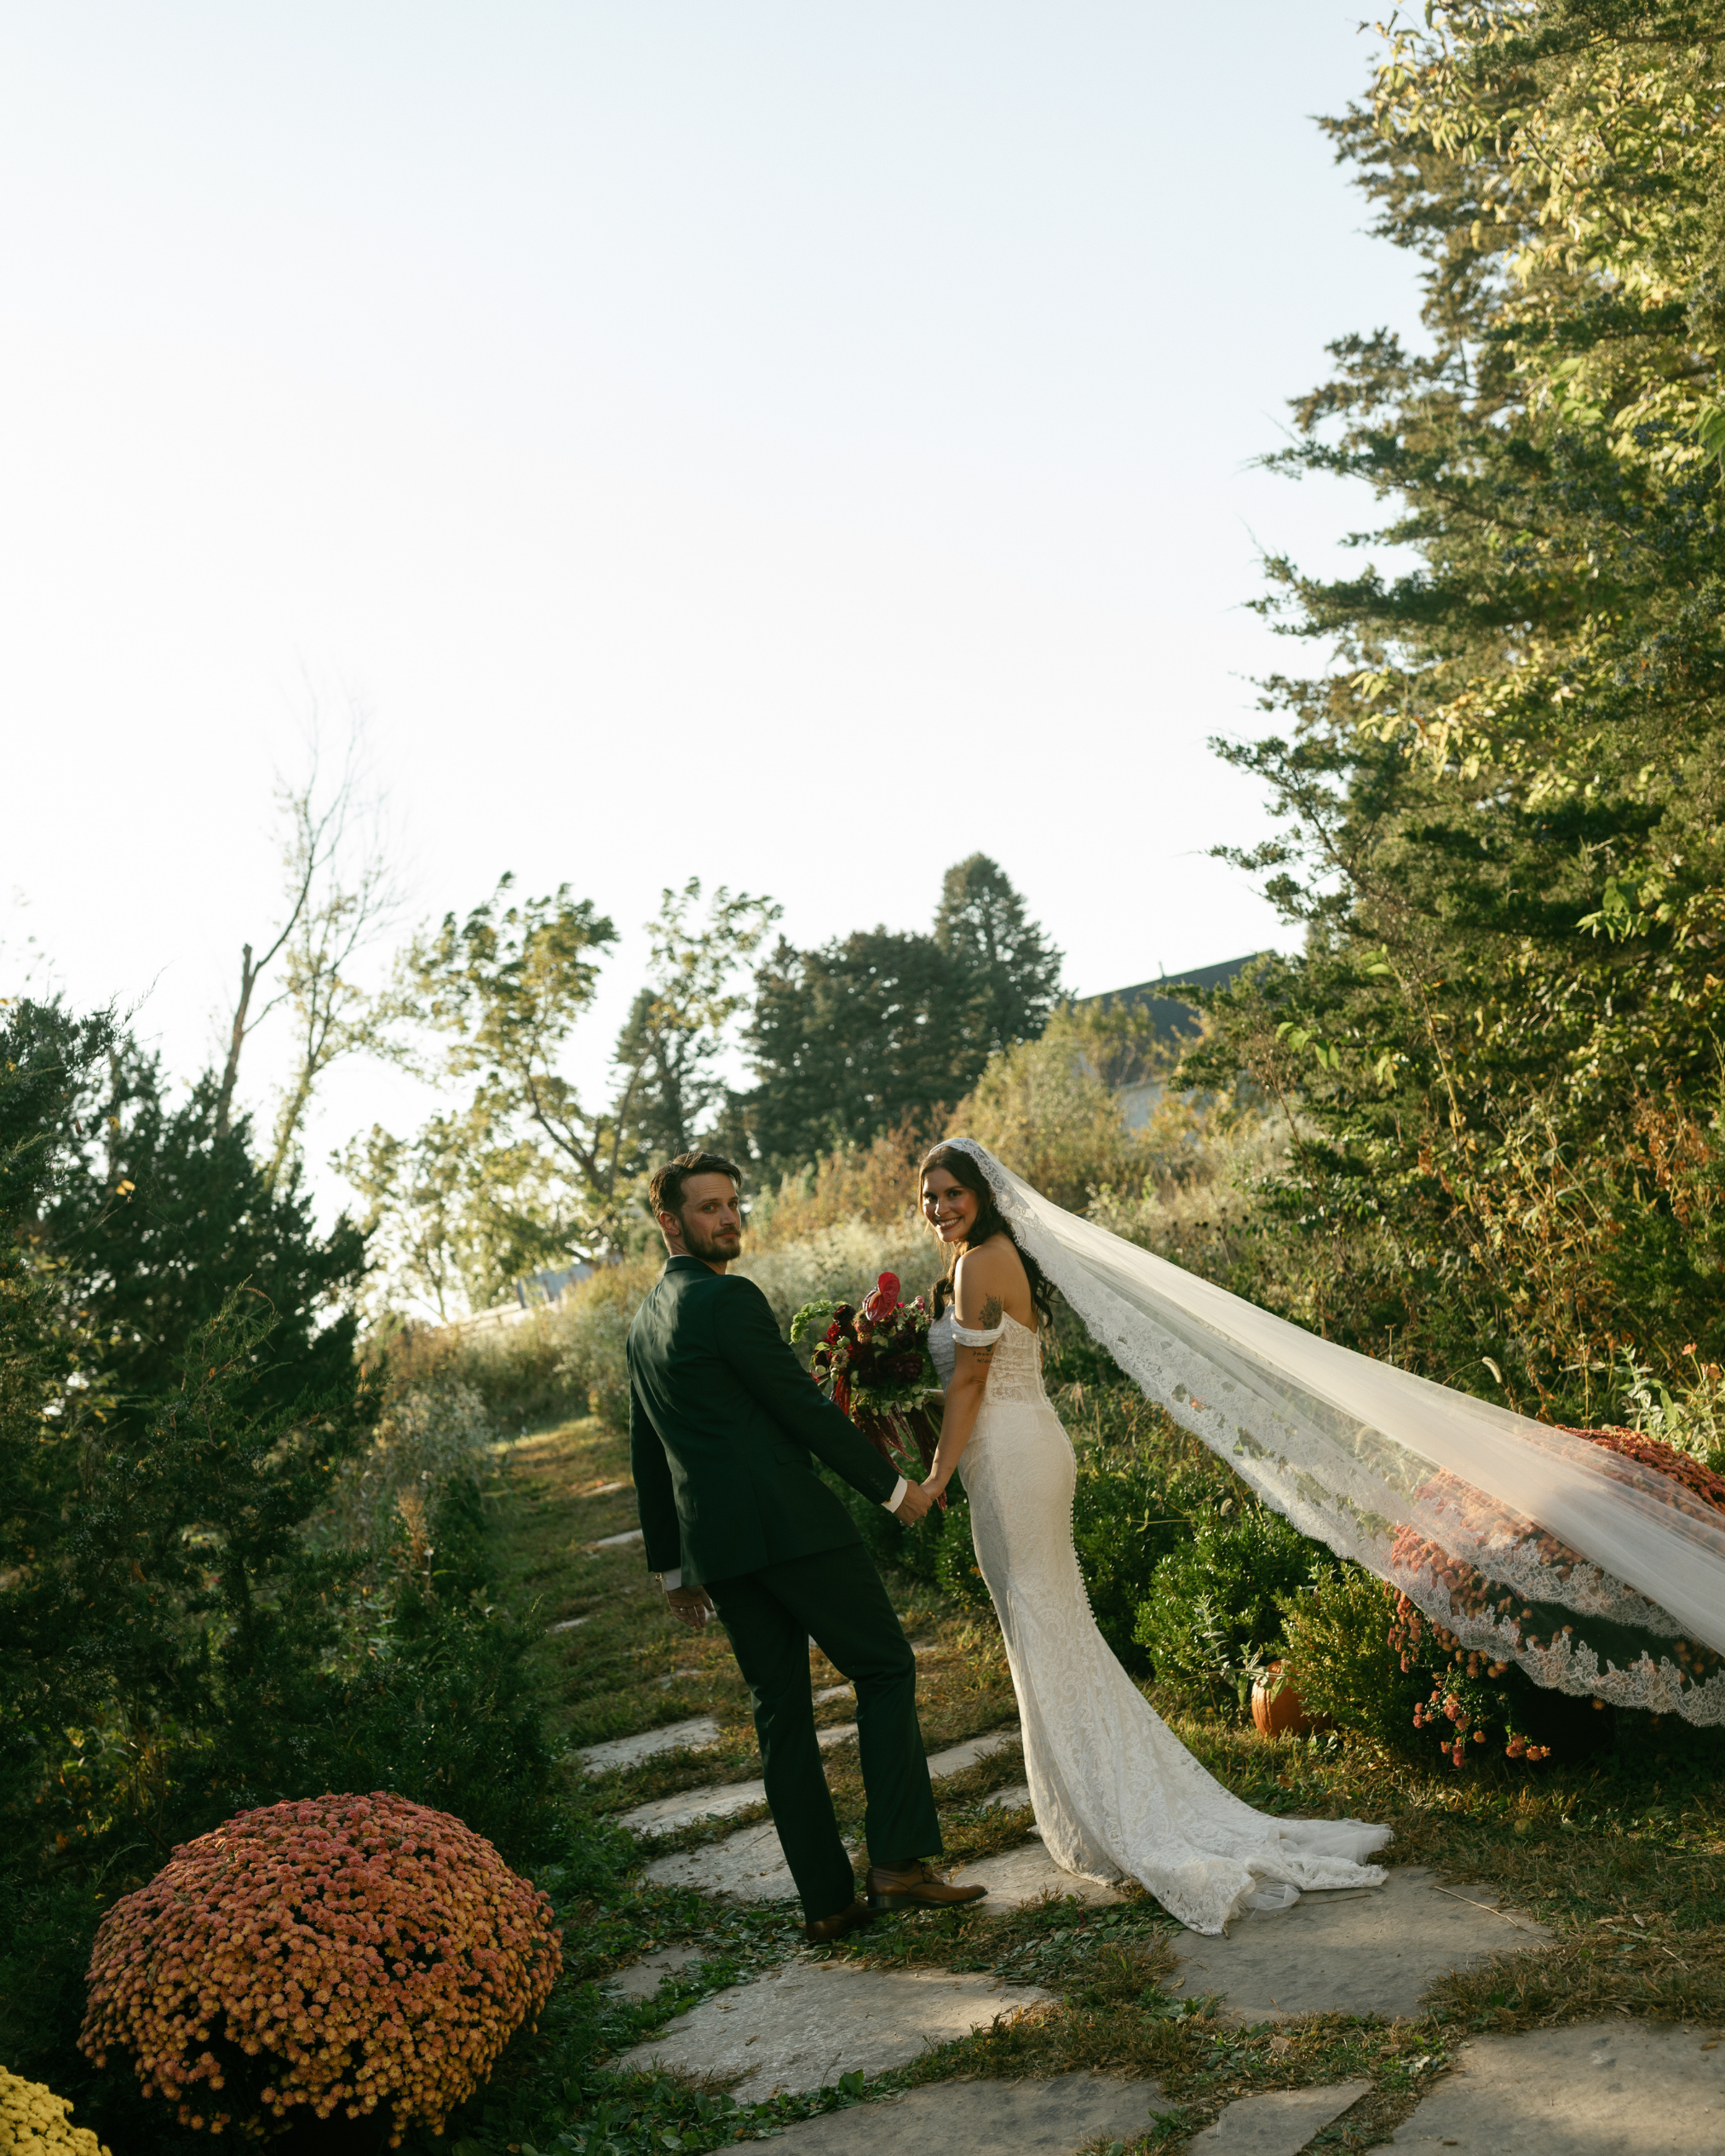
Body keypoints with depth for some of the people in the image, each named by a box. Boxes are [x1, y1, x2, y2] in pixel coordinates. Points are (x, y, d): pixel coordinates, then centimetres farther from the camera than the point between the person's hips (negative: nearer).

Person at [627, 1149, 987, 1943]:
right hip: (789, 1521, -8)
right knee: (885, 1667, 3)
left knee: (781, 1713, 11)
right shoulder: (727, 1298, -11)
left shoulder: (644, 1321, 17)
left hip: (717, 1546, 8)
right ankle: (897, 1860, -4)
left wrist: (673, 1565, 26)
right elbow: (802, 1406, -13)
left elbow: (646, 1453, 21)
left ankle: (826, 1900, 14)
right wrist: (891, 1486, -5)